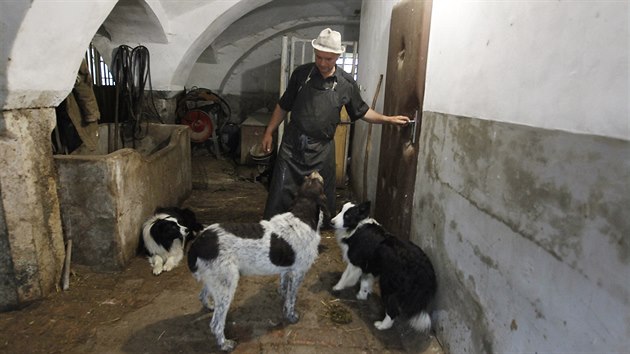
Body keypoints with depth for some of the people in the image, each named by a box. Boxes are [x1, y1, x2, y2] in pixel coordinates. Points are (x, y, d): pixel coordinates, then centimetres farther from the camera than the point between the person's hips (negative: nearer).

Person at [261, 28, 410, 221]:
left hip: (322, 149, 1)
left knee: (322, 200, 10)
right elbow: (283, 106, 8)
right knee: (279, 195, 1)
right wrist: (269, 132, 6)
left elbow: (361, 111, 12)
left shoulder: (347, 83, 0)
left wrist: (388, 119, 3)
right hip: (292, 144, 0)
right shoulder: (300, 73, 0)